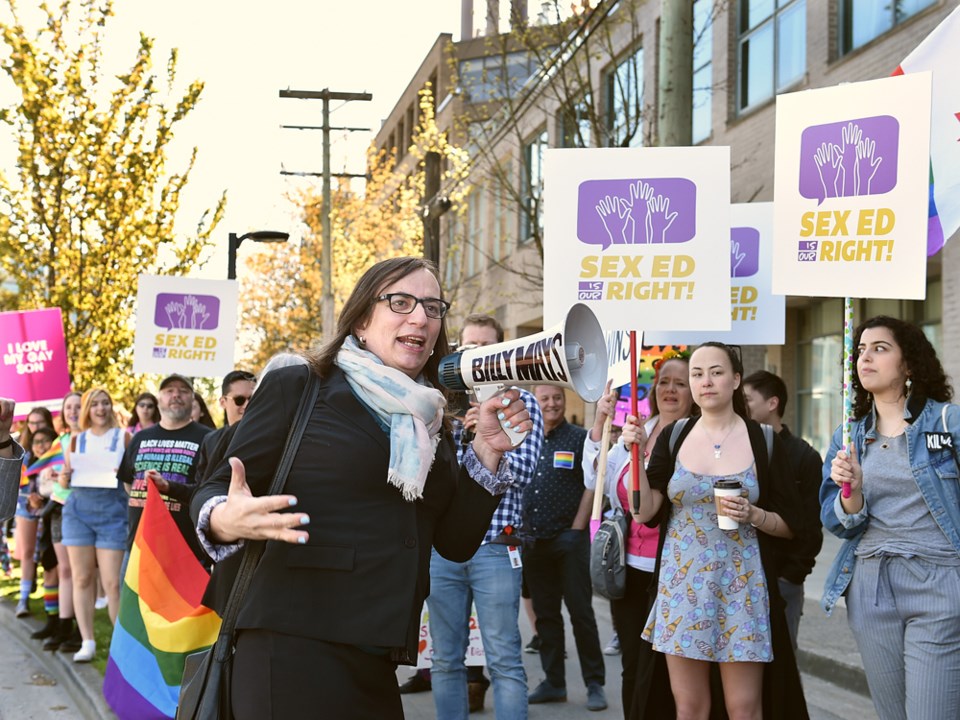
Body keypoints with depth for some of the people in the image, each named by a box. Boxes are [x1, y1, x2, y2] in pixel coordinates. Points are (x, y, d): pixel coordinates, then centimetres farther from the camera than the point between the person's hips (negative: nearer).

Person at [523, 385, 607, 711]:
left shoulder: (580, 438, -1)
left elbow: (592, 486, -4)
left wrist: (577, 529, -10)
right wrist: (520, 531, 4)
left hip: (569, 538, -5)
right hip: (533, 540, 5)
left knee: (581, 612, -2)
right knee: (545, 614, 10)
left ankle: (594, 684, 4)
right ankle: (553, 682, 18)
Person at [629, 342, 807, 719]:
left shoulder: (763, 440, 0)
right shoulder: (673, 437, 4)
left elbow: (790, 524, 3)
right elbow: (644, 512, -4)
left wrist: (752, 515, -15)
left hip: (741, 586, -2)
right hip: (681, 586, 2)